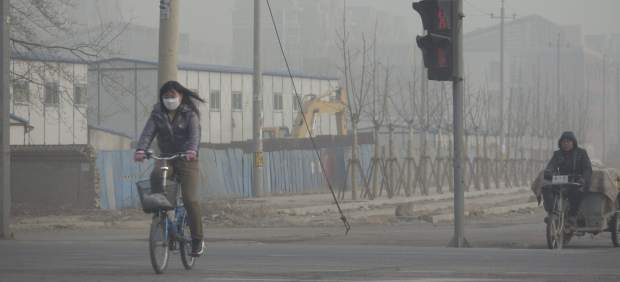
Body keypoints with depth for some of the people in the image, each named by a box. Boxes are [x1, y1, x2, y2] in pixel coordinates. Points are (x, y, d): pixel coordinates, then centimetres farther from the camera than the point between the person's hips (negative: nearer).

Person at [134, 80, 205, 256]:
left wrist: (191, 150, -40)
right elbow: (148, 132, -8)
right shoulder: (158, 114, 7)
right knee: (156, 176, -32)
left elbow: (194, 134, -19)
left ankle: (198, 240, -4)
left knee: (190, 199, -16)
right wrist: (141, 150, -27)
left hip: (187, 161, -3)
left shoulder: (190, 114, -2)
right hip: (166, 158, 3)